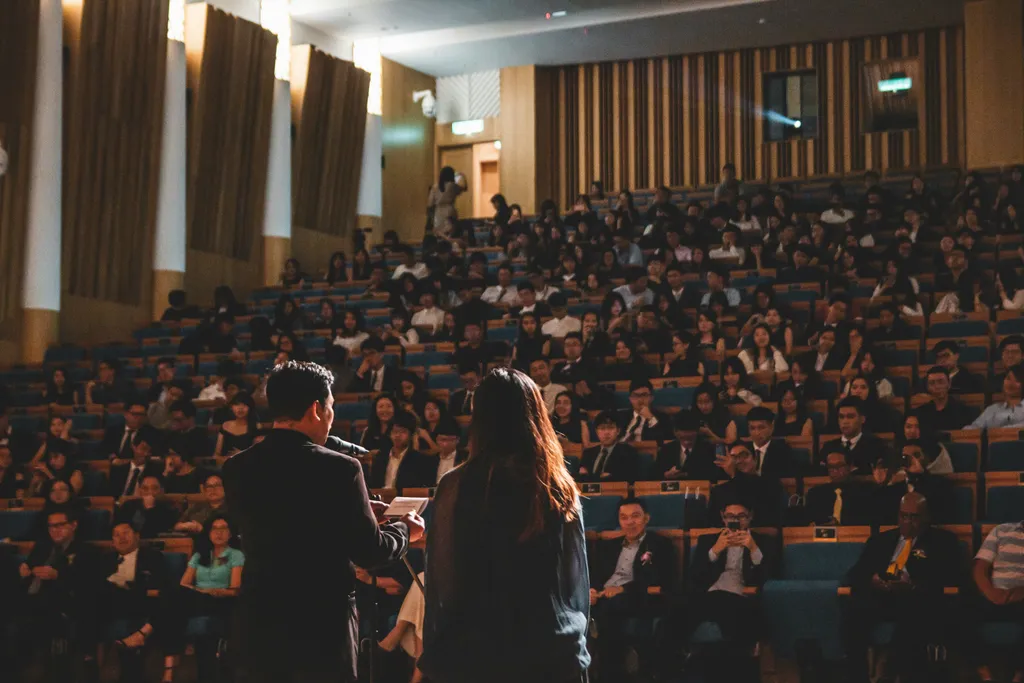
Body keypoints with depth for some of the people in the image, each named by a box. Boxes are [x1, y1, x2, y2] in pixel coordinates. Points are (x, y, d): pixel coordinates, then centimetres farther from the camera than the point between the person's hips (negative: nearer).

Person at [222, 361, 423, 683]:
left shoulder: (237, 468, 1)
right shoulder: (339, 468, -14)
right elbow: (369, 551, -10)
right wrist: (404, 530, 12)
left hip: (260, 626, 4)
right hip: (323, 630, -4)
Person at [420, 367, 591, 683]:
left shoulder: (458, 487, -9)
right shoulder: (561, 488, 0)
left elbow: (442, 584, -5)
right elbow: (579, 581, 8)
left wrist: (434, 657, 4)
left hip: (475, 657, -2)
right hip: (556, 655, 2)